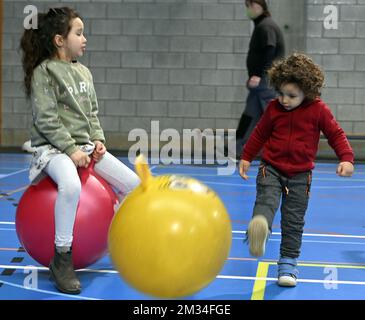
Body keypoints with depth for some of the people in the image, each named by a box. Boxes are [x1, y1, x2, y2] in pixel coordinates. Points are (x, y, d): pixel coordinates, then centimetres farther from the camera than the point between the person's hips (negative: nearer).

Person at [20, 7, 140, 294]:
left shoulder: (83, 72, 13)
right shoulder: (44, 72, -9)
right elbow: (46, 119, -15)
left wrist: (98, 140, 0)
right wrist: (71, 150, -21)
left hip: (84, 145, 8)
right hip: (53, 147, -7)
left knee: (133, 184, -3)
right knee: (71, 185, -39)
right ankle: (62, 258, -24)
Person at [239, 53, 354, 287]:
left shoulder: (318, 110, -7)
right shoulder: (274, 109, -1)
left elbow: (336, 134, 0)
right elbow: (260, 134, 13)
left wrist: (346, 158, -14)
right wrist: (246, 157, 15)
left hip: (300, 175, -1)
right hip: (271, 169, 1)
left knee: (294, 220, 3)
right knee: (266, 200, -27)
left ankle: (288, 262, 12)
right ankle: (259, 231, -54)